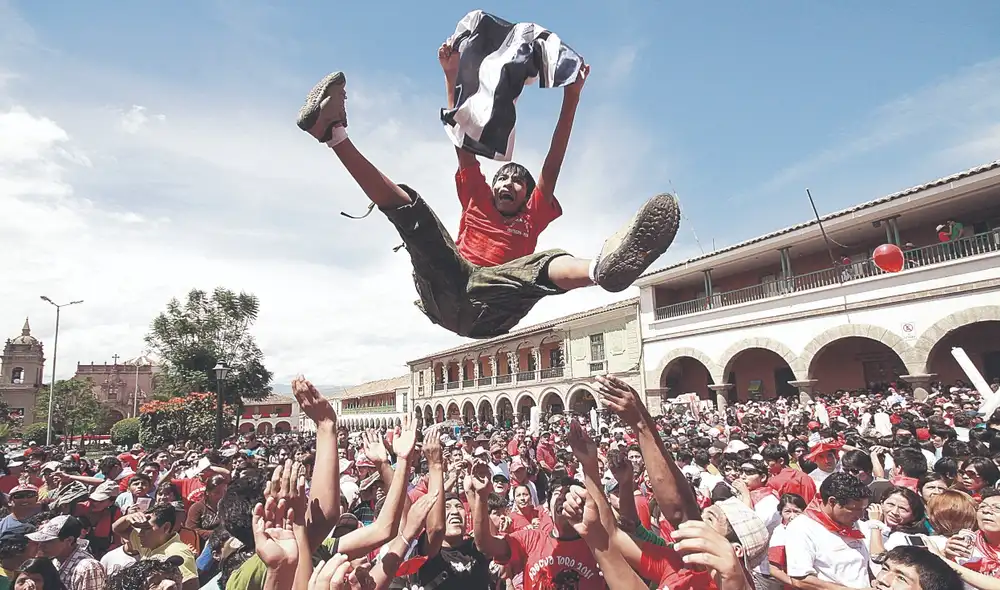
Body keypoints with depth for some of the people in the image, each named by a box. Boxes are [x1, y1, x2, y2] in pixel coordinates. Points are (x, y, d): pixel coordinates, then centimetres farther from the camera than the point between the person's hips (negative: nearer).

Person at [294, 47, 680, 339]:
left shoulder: (533, 218, 27)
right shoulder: (476, 202, 30)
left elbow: (553, 164, 17)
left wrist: (571, 98, 10)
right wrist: (452, 77, 18)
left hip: (486, 311, -2)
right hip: (445, 288, 2)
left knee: (544, 265, -33)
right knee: (407, 203, -11)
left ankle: (602, 266, -67)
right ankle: (334, 133, -28)